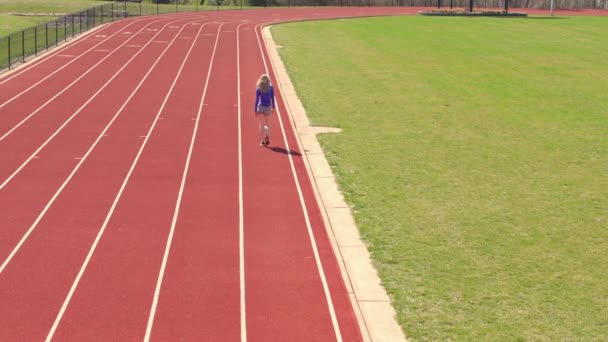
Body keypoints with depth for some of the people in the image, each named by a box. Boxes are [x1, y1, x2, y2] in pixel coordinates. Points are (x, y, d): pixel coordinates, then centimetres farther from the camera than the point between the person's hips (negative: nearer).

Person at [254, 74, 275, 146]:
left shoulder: (258, 89, -5)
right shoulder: (271, 88, -3)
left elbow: (257, 100, -5)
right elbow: (272, 98, 1)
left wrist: (255, 110, 0)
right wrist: (273, 107, 13)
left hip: (260, 107, -1)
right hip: (268, 107, 1)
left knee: (261, 124, 7)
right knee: (267, 123, 16)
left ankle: (262, 140, 1)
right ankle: (267, 136, -7)